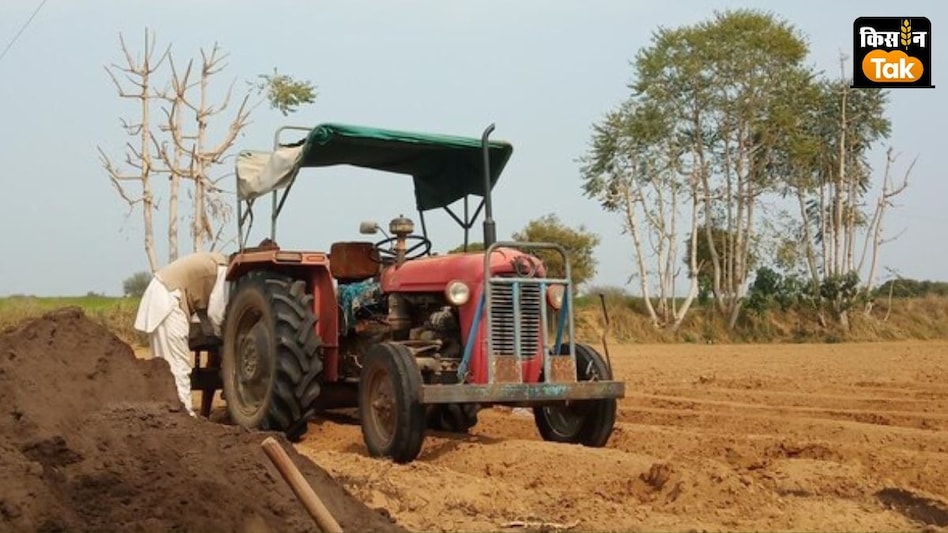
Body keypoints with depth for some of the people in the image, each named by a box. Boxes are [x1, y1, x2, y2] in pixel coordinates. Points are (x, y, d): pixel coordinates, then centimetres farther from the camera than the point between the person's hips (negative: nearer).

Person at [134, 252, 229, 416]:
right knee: (179, 364, -8)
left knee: (165, 363, 13)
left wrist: (213, 333, 12)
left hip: (162, 295, 10)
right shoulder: (226, 271, -10)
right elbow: (216, 313, -14)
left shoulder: (217, 266, 18)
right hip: (167, 299, -10)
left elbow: (203, 307, 19)